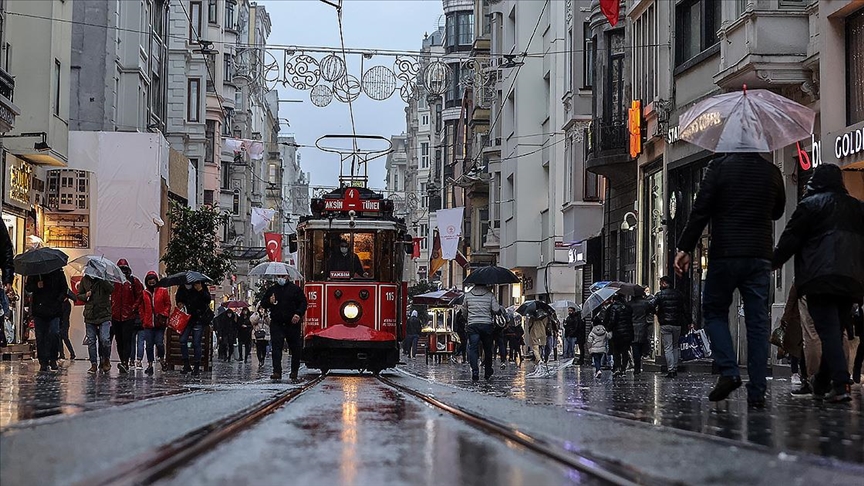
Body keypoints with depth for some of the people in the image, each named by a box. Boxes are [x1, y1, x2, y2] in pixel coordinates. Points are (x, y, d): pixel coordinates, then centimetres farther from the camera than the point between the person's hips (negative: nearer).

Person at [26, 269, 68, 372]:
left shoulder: (58, 272, 5)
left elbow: (64, 288, 11)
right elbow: (27, 287, 9)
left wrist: (59, 300, -5)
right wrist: (36, 286, -12)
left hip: (54, 309, -1)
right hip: (39, 309, 1)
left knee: (54, 333, -13)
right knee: (40, 336, 1)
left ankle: (53, 360, 0)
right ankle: (43, 362, 6)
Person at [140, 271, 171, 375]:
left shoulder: (163, 291, 4)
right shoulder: (144, 293, 10)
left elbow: (168, 304, 6)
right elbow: (142, 308, 16)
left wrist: (164, 315, -6)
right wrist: (142, 320, 8)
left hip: (160, 323, -2)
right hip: (148, 324, 2)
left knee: (159, 343, -9)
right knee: (149, 345, 1)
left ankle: (162, 359, 17)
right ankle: (150, 365, 8)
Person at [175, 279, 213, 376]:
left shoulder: (201, 287, -7)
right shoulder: (182, 289, 2)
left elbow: (208, 300, -16)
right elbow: (178, 299, 20)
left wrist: (201, 290, -28)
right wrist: (179, 304, -2)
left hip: (199, 319, -3)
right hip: (187, 318, 4)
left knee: (196, 343, -5)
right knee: (183, 340, -7)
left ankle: (197, 367, 4)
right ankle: (186, 365, 3)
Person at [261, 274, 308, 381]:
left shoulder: (295, 289, 4)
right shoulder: (271, 290, 11)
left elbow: (303, 303, 2)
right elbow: (263, 303, 16)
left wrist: (298, 314, -14)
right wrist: (269, 302, -7)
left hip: (292, 323, -1)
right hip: (276, 324, 1)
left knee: (295, 348, 6)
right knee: (276, 348, -9)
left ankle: (294, 371, 20)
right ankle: (277, 371, -12)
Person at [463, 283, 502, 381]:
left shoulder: (468, 295, 6)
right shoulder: (490, 295, -1)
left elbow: (464, 311, 15)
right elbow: (496, 310, -8)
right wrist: (501, 308, 14)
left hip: (472, 325, 0)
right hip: (487, 324, 0)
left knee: (473, 349, -3)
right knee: (488, 349, 12)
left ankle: (475, 372, -20)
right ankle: (488, 373, 20)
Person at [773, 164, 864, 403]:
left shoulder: (810, 204, -1)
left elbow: (790, 240, -2)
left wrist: (772, 263, 11)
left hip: (820, 278, -6)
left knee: (828, 331, -9)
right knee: (836, 330, 14)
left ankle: (841, 385, -22)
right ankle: (822, 382, 24)